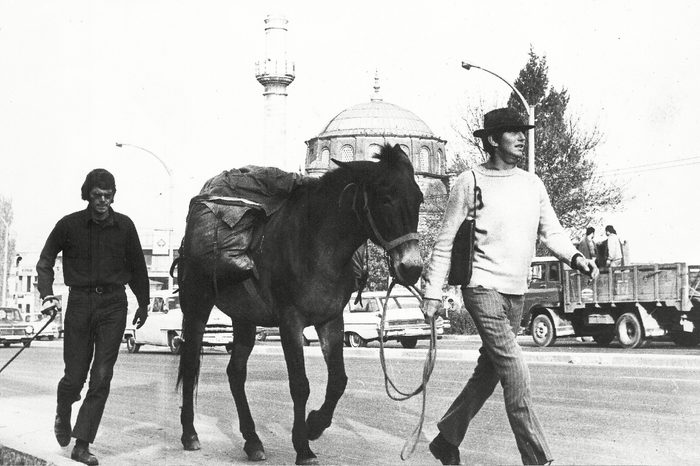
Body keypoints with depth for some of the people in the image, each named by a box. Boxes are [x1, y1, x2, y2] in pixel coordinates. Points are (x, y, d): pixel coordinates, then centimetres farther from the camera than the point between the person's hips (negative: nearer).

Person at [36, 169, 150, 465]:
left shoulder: (124, 226, 3)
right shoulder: (69, 225, -2)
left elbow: (137, 267, 14)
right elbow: (45, 261, 8)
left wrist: (143, 304, 19)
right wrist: (47, 295, -7)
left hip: (113, 305, 1)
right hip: (80, 302, -1)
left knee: (101, 377, -4)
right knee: (75, 376, 1)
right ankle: (62, 416, 36)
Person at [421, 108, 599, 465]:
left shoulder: (533, 184, 10)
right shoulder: (470, 183, -4)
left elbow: (551, 232, 10)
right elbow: (445, 242, -2)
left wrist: (575, 258, -11)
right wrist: (432, 292, -5)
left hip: (516, 291, 6)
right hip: (482, 286, -6)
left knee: (489, 371, 14)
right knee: (515, 371, -13)